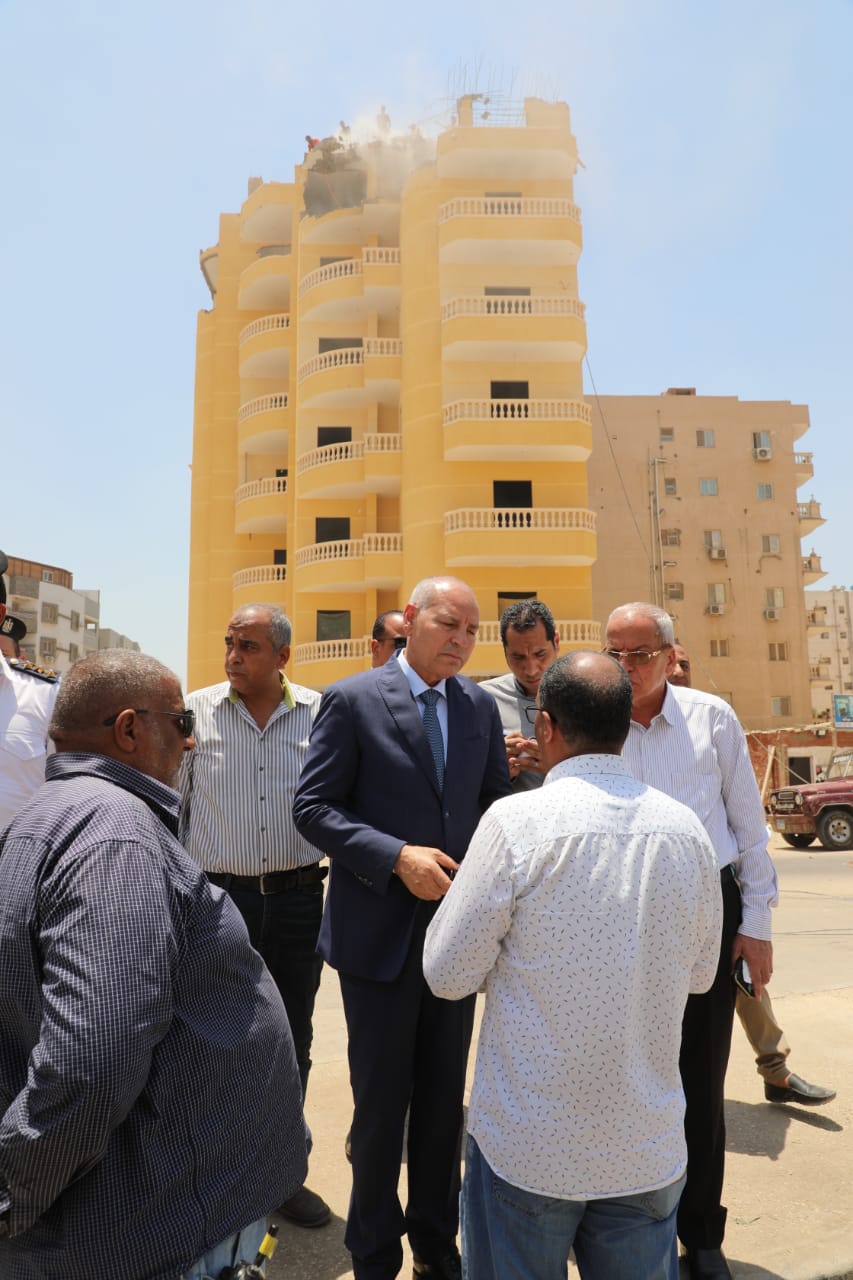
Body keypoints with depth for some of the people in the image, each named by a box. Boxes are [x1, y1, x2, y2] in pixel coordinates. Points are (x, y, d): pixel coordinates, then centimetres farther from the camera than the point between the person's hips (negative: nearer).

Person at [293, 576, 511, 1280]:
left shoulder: (480, 706, 4)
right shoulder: (351, 699, -10)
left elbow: (495, 799, 11)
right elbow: (313, 806, -12)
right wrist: (398, 858, -21)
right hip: (380, 931, -4)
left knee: (444, 1097, 19)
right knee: (381, 1101, 12)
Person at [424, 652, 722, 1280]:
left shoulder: (517, 821, -20)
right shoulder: (687, 828, -6)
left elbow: (449, 975, -12)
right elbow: (700, 974, 8)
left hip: (528, 1146, -3)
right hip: (650, 1151, 4)